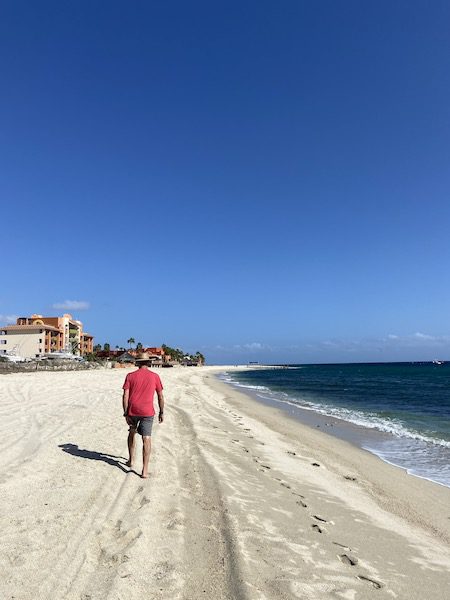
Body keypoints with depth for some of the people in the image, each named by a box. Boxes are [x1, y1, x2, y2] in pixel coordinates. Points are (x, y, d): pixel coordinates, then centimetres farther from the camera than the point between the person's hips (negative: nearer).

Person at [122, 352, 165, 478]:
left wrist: (126, 414, 0)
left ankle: (131, 460, 36)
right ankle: (145, 470, -6)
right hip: (147, 412, -1)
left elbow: (125, 396, -5)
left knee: (132, 433, 25)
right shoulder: (155, 376, 1)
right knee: (146, 439, -1)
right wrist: (161, 412, 13)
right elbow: (160, 396, 4)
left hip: (132, 411, 1)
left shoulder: (130, 376, 0)